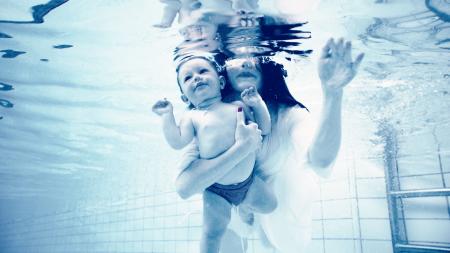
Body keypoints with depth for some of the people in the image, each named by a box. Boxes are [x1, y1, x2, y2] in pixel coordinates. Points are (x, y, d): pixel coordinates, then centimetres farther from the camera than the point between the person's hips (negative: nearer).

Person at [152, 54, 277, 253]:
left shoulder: (239, 106, 0)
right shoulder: (192, 117, -6)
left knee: (269, 205, 15)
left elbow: (264, 129, 3)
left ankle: (245, 207, 45)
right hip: (216, 189, -2)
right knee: (213, 232, 0)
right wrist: (167, 116, -21)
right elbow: (177, 143, -17)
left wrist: (258, 104, -9)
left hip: (248, 181, 3)